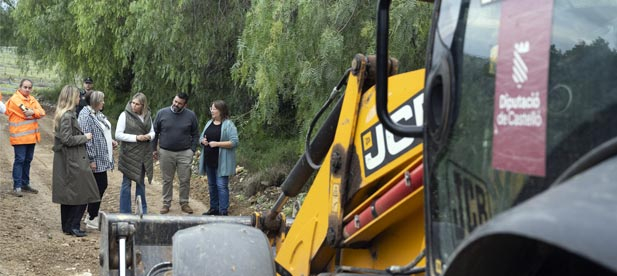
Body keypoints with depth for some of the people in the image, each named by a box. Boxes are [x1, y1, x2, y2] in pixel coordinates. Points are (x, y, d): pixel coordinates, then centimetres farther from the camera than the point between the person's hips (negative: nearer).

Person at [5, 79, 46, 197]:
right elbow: (26, 113, -17)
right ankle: (17, 186, -6)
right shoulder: (14, 99, -8)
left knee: (27, 160, 13)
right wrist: (35, 113, -4)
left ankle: (25, 184, 22)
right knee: (20, 160, -8)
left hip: (31, 136, 7)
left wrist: (33, 112, -16)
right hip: (19, 136, -7)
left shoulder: (32, 99, 14)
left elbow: (42, 112, 0)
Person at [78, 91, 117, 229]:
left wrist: (111, 141, 9)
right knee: (98, 187, -3)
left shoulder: (98, 114, 13)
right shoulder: (86, 116, -18)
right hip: (96, 160, -10)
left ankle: (91, 215, 25)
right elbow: (86, 139, -21)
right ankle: (92, 219, 8)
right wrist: (91, 159, -22)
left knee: (102, 186, 14)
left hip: (103, 159, 10)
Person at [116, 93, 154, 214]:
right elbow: (118, 135, -12)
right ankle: (125, 212, 8)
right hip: (129, 155, -5)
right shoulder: (125, 115, -9)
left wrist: (149, 136, -9)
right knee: (126, 183, 1)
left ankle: (142, 211, 24)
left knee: (141, 183, 15)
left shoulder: (147, 116, 5)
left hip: (143, 154, 5)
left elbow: (152, 132, 15)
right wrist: (136, 137, -19)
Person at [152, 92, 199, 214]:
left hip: (185, 153, 0)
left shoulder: (191, 115, -1)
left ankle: (184, 203, 17)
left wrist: (192, 150, -2)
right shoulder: (162, 113, -1)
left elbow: (195, 135, 6)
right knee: (167, 180, 9)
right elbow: (155, 132, 5)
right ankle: (166, 203, 19)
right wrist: (154, 149, 4)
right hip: (166, 153, 0)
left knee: (185, 180, 4)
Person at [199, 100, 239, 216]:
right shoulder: (209, 123, 13)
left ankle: (223, 211, -6)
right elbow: (202, 137, 22)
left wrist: (217, 144, -21)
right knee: (212, 185, 13)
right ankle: (214, 208, 23)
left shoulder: (228, 125, -9)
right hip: (209, 160, 7)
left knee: (221, 186, -8)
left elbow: (234, 142, -16)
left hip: (221, 162, -7)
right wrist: (203, 141, -2)